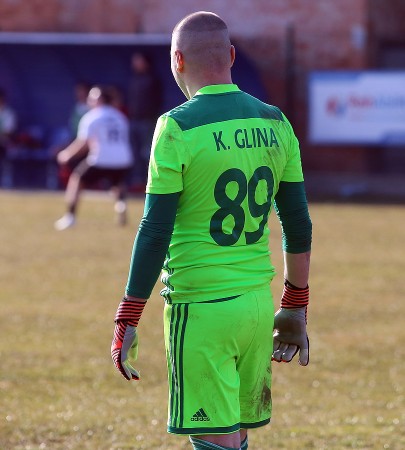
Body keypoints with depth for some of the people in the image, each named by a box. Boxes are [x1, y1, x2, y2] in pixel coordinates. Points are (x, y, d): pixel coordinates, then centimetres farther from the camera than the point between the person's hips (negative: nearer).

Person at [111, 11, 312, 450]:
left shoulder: (177, 127, -10)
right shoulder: (275, 124, 7)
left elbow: (155, 231, -12)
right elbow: (299, 226, 11)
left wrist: (127, 320, -7)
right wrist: (295, 308, 21)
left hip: (200, 310, -6)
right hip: (258, 303, 6)